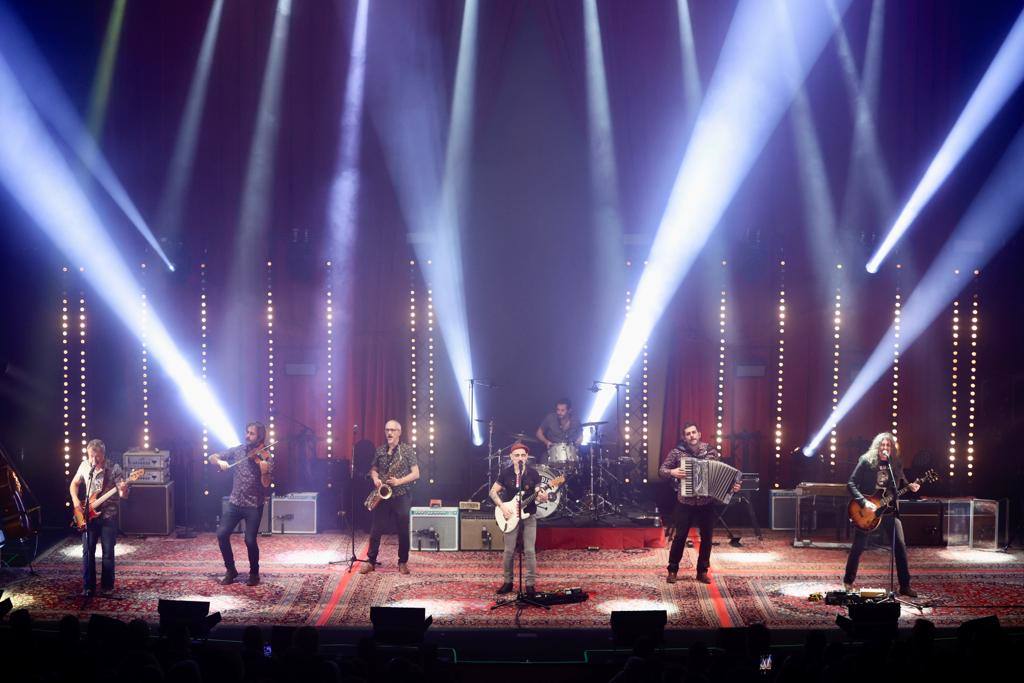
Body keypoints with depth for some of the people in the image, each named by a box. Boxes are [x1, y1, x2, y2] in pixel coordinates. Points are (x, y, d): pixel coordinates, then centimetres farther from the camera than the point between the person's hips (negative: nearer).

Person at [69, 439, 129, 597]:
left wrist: (124, 491, -36)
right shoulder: (84, 466, 2)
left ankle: (107, 586, 13)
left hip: (109, 516, -3)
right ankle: (88, 587, 9)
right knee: (87, 551, 1)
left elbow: (122, 494, -11)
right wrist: (76, 501, 1)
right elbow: (74, 484, 17)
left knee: (108, 552, 1)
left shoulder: (114, 468, -10)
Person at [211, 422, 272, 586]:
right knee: (222, 534, -7)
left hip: (254, 505, -4)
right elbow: (212, 457, 7)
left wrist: (264, 472, -36)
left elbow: (266, 485, -16)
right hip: (235, 502, 4)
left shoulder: (264, 457, -8)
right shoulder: (238, 450, 3)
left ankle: (254, 573, 13)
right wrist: (220, 461, -15)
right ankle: (230, 570, 12)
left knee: (250, 540, -10)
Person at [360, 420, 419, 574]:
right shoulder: (380, 451, 8)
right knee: (375, 530, 2)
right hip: (382, 495, 3)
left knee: (403, 531, 4)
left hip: (401, 496, -3)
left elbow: (416, 474, -5)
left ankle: (403, 562, 15)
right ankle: (371, 562, 9)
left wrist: (399, 481, -18)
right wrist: (375, 478, -4)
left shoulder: (408, 449, -3)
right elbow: (373, 469, 18)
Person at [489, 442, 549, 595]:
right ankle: (508, 582, 15)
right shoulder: (506, 472, -1)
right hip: (511, 515, 0)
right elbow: (493, 491, 3)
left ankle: (530, 583, 3)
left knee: (530, 551, -4)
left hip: (529, 516, 0)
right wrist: (502, 506, -11)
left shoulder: (533, 473, -2)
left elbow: (538, 494, -1)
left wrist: (543, 498, -25)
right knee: (509, 551, 2)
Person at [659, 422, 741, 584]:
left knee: (706, 538, 8)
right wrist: (672, 472, -22)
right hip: (685, 503, -2)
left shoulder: (712, 452, 0)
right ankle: (673, 570, 14)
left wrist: (732, 485, -11)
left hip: (707, 504, 2)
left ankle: (702, 571, 22)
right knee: (680, 537, 1)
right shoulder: (677, 452, -5)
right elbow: (661, 470, -3)